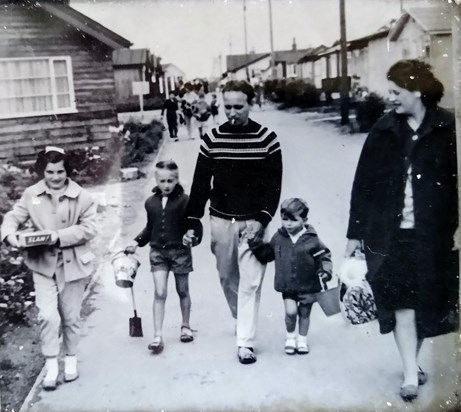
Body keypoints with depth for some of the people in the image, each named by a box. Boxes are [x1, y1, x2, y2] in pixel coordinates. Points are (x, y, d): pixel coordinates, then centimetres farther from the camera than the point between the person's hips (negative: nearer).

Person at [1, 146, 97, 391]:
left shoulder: (82, 197, -9)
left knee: (70, 317, 12)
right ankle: (51, 364, 10)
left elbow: (88, 229, -12)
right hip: (43, 265, 1)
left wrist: (59, 236, -24)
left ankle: (71, 359, 34)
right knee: (48, 315, -9)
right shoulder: (31, 194, -3)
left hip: (73, 265, -1)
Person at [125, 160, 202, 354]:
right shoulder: (151, 202, 4)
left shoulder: (185, 201, -10)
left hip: (180, 251, -2)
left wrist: (193, 237, -26)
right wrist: (136, 242, 8)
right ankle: (158, 336, -2)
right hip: (158, 251, 2)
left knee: (182, 291, 13)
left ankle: (186, 327, 32)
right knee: (159, 293, -4)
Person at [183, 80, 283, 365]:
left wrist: (261, 220, -14)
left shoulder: (267, 139, -4)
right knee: (227, 277, 12)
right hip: (221, 221, 3)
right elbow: (200, 185, 2)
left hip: (253, 222, -2)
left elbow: (274, 186, -3)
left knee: (250, 282, -4)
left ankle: (246, 343, 2)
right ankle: (243, 322, 36)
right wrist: (192, 223, -2)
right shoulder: (212, 139, 0)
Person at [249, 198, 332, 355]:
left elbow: (324, 256, -4)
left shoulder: (311, 240, -10)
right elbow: (266, 254, 11)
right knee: (290, 311, -9)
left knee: (304, 313, 11)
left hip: (307, 285, -1)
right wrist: (255, 245, -2)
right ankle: (290, 336, 19)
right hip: (287, 285, 1)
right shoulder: (278, 238, -1)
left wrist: (325, 270, -20)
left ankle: (302, 339, 33)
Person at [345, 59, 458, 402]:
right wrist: (355, 232, 3)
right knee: (401, 302, -3)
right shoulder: (384, 130, 3)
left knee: (426, 302, 11)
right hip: (390, 233, 1)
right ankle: (411, 374, 5)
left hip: (432, 234, 0)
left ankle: (412, 362, 32)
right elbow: (363, 183, 4)